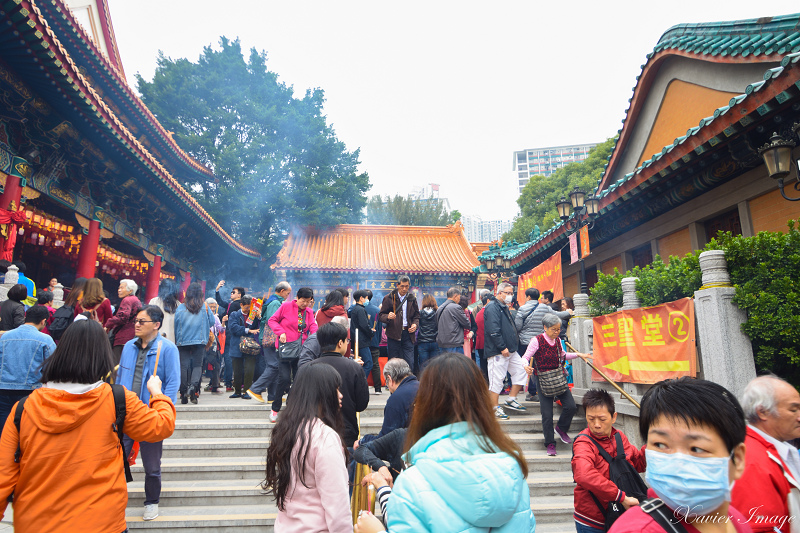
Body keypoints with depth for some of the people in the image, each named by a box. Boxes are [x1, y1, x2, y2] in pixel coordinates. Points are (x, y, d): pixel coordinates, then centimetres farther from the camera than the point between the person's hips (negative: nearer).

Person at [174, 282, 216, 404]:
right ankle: (193, 385, -20)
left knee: (184, 366, 5)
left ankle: (184, 395, 6)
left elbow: (176, 324, 2)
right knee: (198, 365, 5)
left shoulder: (181, 307, -1)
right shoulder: (205, 306, -2)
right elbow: (212, 322, 4)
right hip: (200, 341, -1)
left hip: (183, 341, 1)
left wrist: (177, 340, 16)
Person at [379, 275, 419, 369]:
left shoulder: (412, 298, 10)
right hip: (393, 334, -2)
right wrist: (388, 317, -21)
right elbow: (381, 316, 1)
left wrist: (415, 324, -2)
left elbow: (417, 315, 18)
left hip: (408, 333, 2)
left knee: (410, 363, -2)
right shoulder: (389, 298, 1)